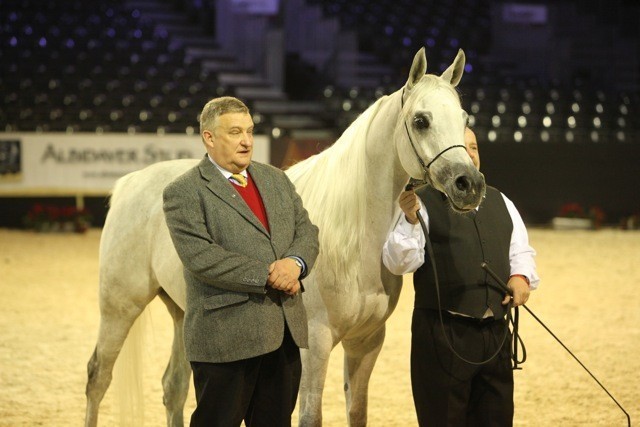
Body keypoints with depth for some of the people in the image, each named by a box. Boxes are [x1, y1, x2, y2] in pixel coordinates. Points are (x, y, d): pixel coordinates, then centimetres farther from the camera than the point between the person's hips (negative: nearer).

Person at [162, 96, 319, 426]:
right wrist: (268, 276, -19)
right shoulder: (183, 193, -7)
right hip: (225, 335, -6)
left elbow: (307, 230, 11)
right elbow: (200, 257, -18)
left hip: (285, 330, 6)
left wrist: (296, 263, -13)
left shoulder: (276, 179, 15)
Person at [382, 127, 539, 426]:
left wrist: (521, 276, 0)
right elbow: (399, 262, -11)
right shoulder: (420, 203, -2)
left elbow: (521, 252, 22)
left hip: (496, 332, 5)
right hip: (442, 334, -5)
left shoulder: (500, 202, 17)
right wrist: (410, 220, -27)